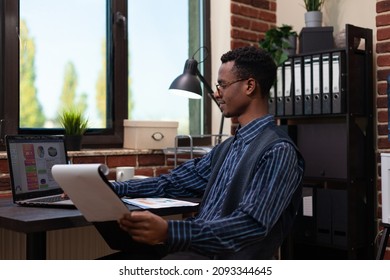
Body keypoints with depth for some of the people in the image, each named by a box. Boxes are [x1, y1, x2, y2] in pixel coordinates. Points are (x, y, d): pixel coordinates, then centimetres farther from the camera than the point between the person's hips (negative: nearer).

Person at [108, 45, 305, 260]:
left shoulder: (279, 151, -13)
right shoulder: (227, 147, 16)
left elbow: (250, 225, -24)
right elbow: (175, 182, 17)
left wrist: (169, 232, -35)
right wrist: (113, 188, 8)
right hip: (199, 250, 8)